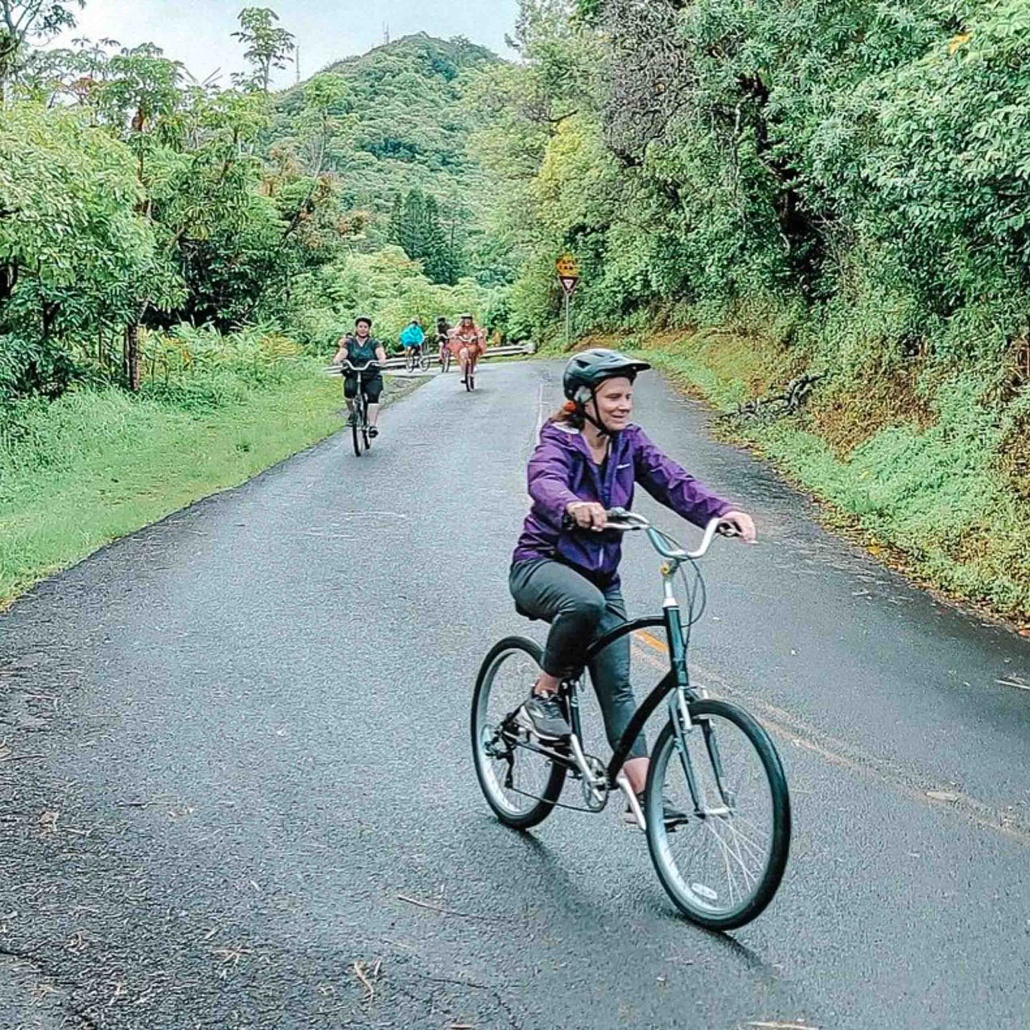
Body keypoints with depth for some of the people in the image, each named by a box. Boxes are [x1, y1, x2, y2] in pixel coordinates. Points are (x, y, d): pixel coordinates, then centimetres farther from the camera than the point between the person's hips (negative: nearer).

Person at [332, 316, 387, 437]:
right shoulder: (349, 342, 8)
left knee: (373, 395, -27)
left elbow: (380, 352, -13)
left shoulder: (374, 342, 7)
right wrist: (337, 359, -34)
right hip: (353, 376, 0)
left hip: (372, 377, 0)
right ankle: (351, 412, -4)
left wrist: (382, 359, -37)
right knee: (349, 389, -31)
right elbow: (342, 352, -10)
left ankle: (373, 424, -29)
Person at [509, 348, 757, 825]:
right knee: (585, 603, -39)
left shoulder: (629, 442, 1)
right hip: (541, 564, -5)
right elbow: (544, 482, -37)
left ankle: (644, 795, 1)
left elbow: (673, 481, -13)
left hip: (600, 575, 5)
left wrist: (723, 510, -32)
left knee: (617, 685, -1)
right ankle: (542, 698, -17)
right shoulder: (559, 441, -15)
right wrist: (573, 506, -62)